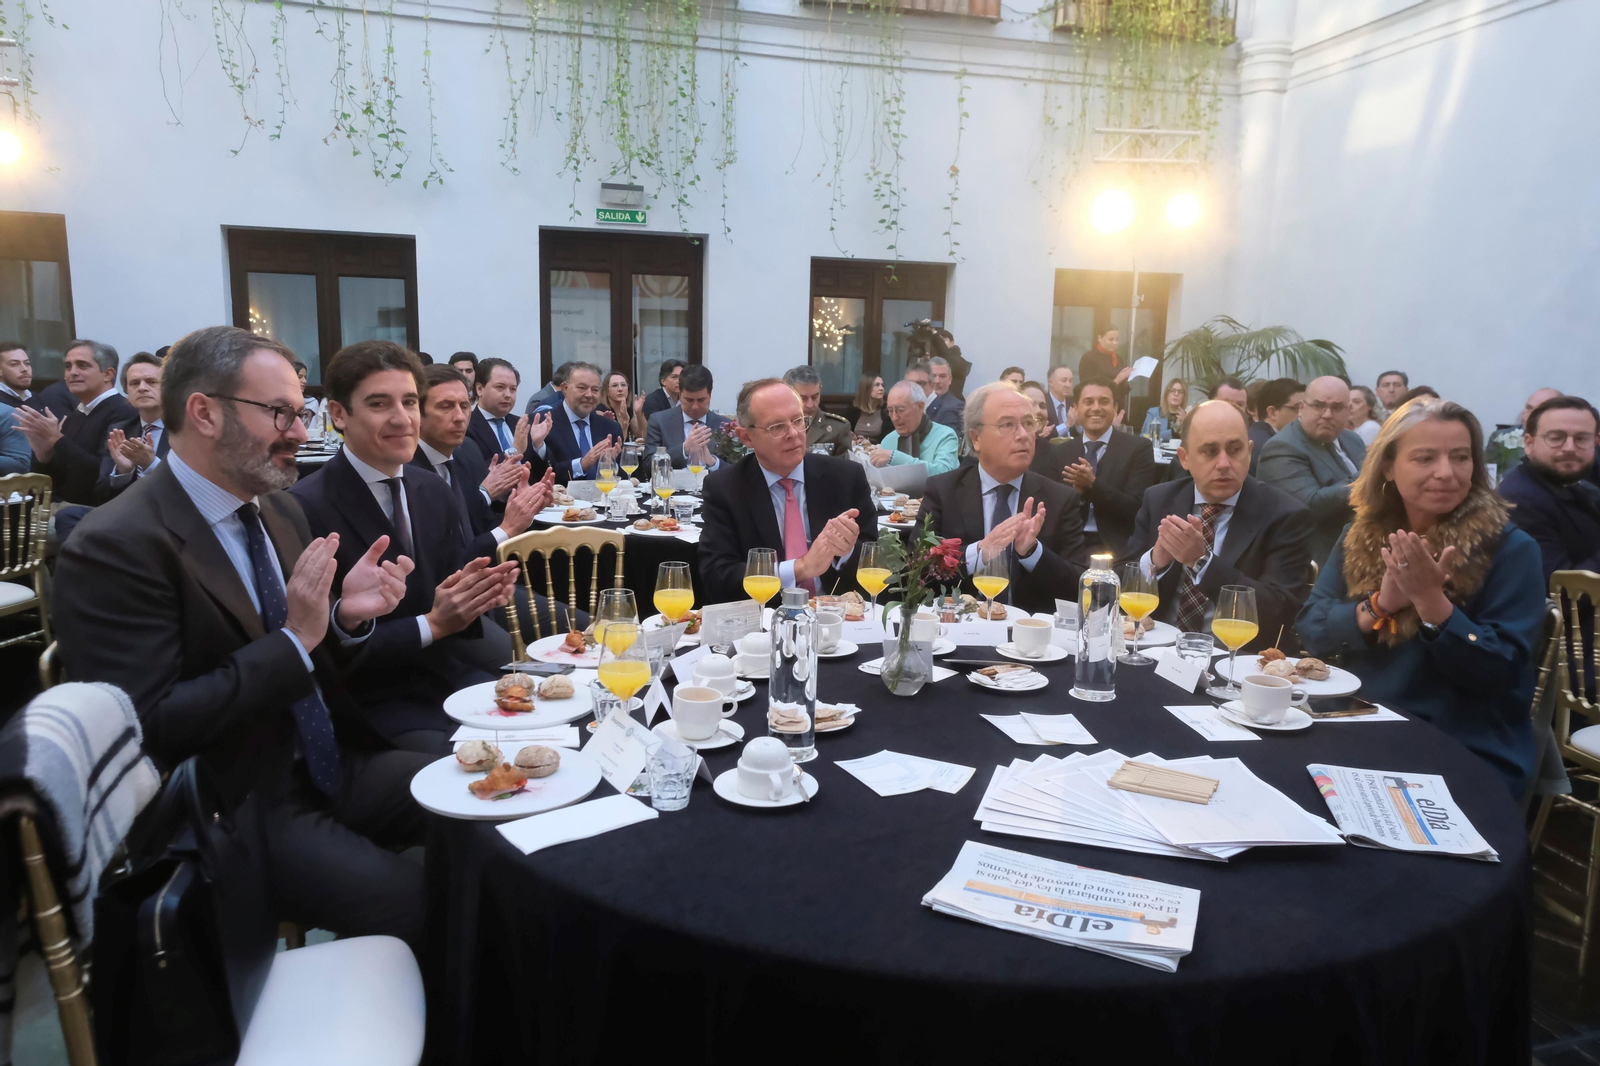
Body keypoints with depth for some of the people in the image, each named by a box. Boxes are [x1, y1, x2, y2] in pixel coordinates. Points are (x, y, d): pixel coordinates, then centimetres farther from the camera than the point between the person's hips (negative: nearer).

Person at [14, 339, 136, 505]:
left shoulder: (122, 414, -12)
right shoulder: (74, 415, 14)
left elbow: (104, 475, -22)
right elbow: (51, 480, 16)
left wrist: (56, 438, -17)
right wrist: (43, 452, -3)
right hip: (60, 507, 7)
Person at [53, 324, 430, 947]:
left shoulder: (279, 510, 8)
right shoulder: (115, 547, -17)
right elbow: (146, 727, -21)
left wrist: (347, 617, -8)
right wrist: (294, 641, -22)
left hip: (327, 763, 8)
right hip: (233, 806, -8)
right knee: (422, 908, -23)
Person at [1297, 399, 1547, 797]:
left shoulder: (1510, 549, -6)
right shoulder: (1361, 535, 4)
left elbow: (1498, 674, -12)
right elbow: (1310, 629, -1)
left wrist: (1429, 599, -24)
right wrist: (1379, 604, -18)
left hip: (1468, 757, -3)